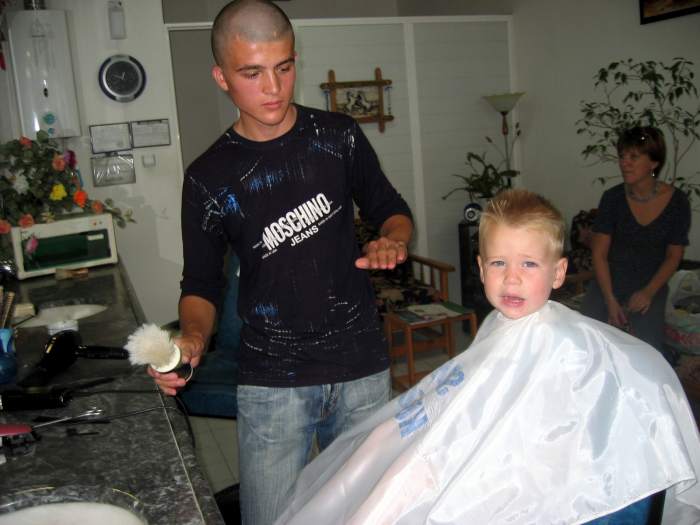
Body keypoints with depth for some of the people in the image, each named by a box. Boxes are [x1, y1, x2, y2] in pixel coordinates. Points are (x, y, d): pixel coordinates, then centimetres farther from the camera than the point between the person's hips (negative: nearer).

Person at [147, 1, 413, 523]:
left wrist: (392, 240, -10)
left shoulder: (339, 137, 1)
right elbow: (202, 284, 5)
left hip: (362, 368, 2)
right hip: (272, 383, -1)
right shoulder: (209, 178, -3)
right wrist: (194, 336, -16)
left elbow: (392, 210, 13)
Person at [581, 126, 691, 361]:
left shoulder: (677, 202, -8)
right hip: (608, 282, 1)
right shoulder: (613, 198, -8)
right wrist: (610, 300, -14)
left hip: (650, 287, 0)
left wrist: (649, 292, -14)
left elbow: (673, 256, -1)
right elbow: (599, 253, -7)